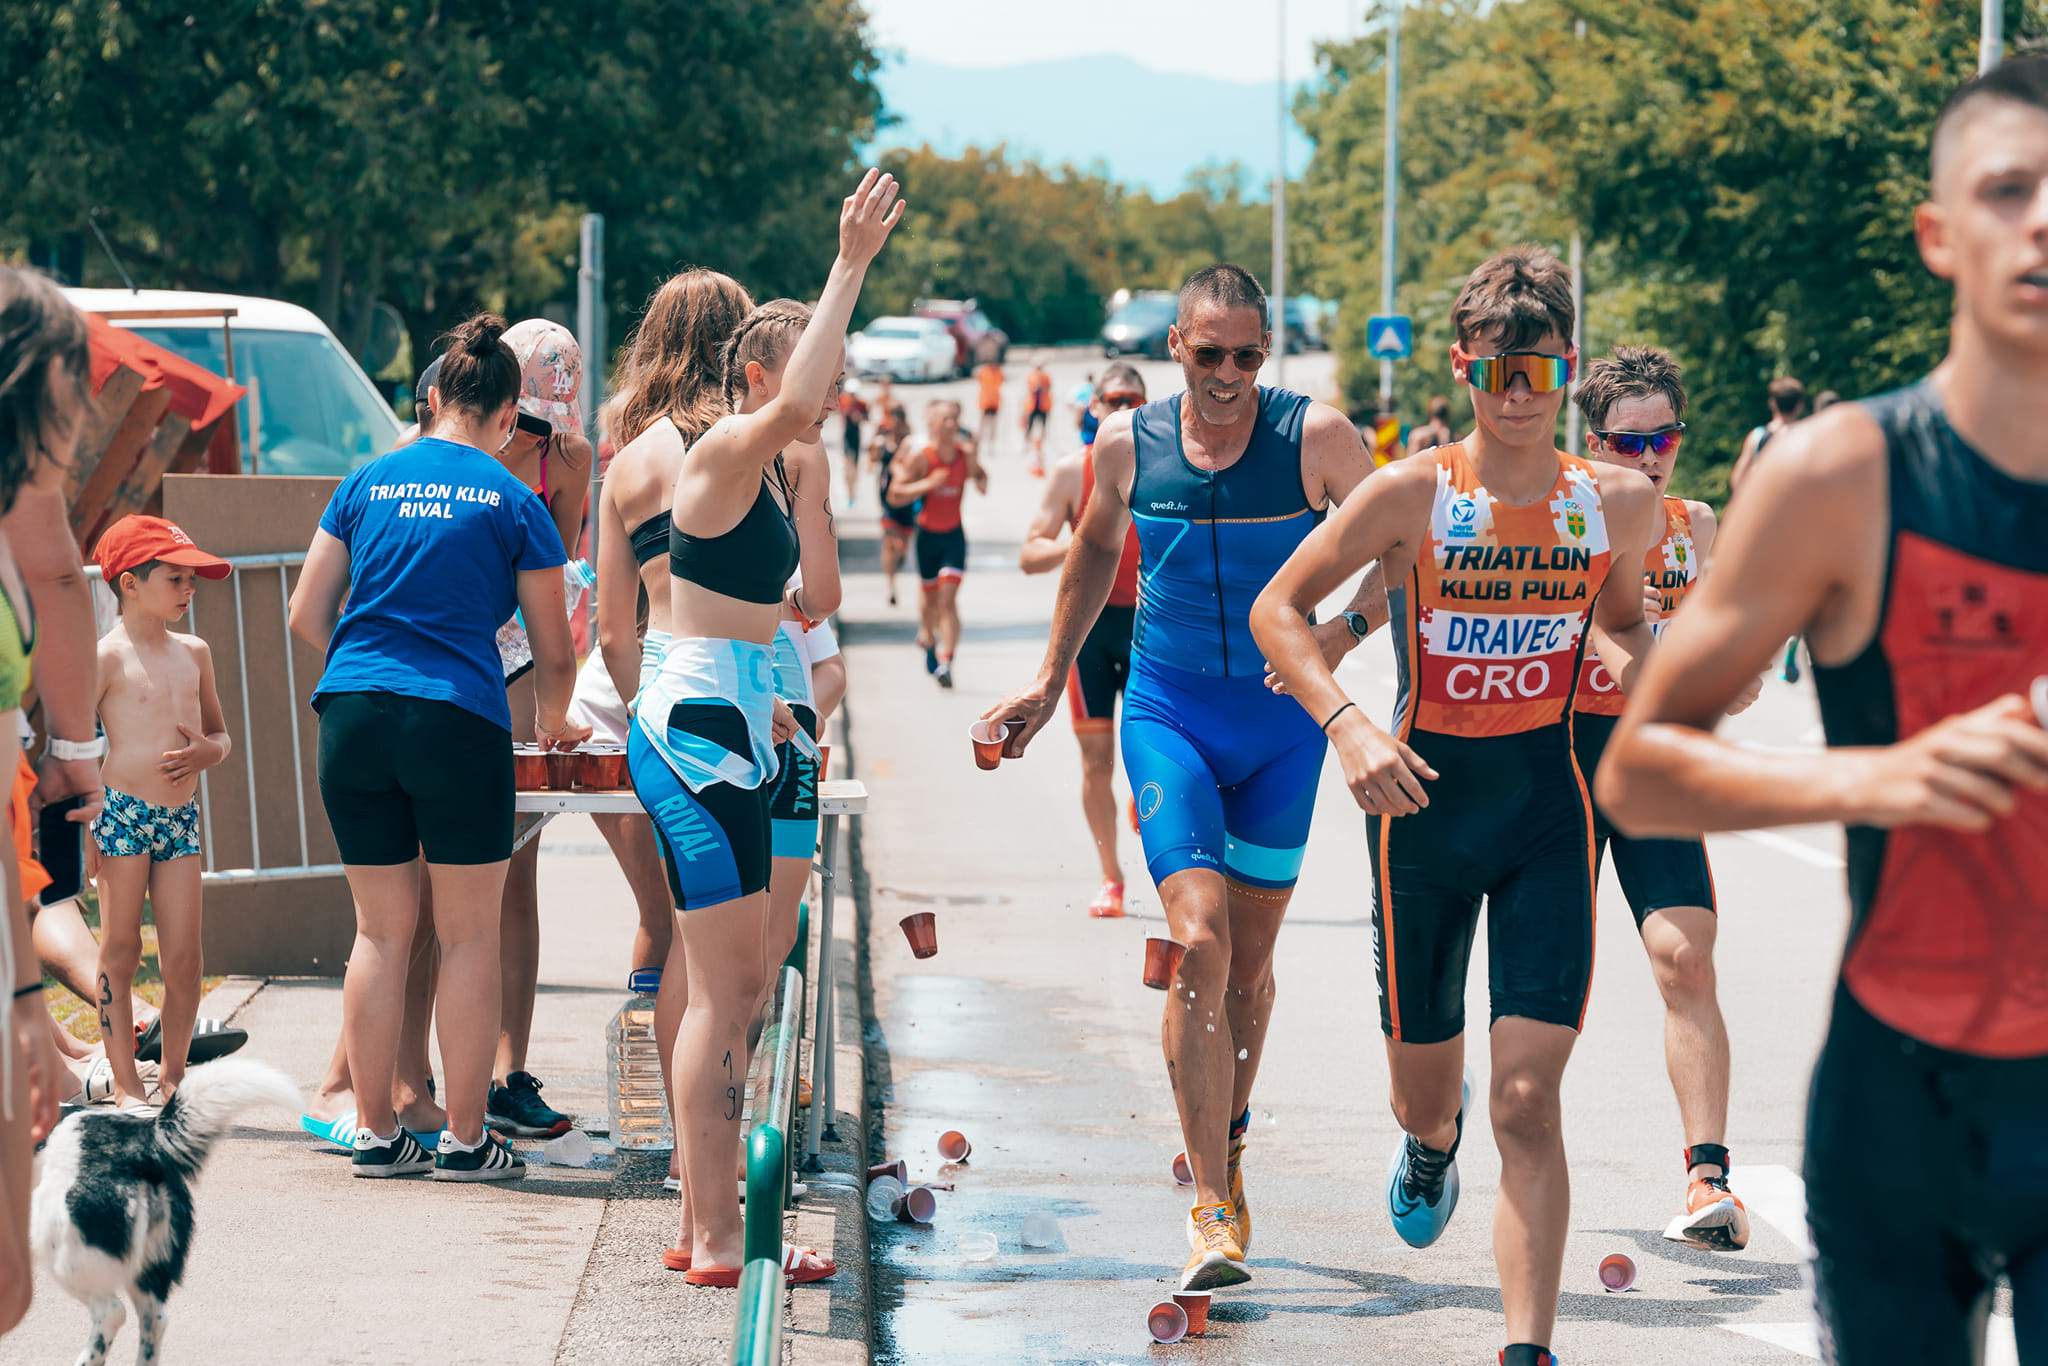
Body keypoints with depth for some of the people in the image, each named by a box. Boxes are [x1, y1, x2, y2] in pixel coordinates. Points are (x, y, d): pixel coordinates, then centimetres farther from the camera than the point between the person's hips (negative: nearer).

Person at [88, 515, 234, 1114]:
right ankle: (126, 1086, 7)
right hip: (122, 816, -5)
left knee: (183, 961, 2)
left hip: (181, 818, 5)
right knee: (120, 952, 2)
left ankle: (172, 1078, 15)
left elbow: (220, 732, 23)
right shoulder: (108, 656, -7)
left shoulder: (194, 653, 12)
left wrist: (210, 751, -1)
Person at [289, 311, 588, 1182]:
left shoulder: (368, 482, 11)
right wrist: (553, 725, 28)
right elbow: (554, 652, 9)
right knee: (469, 938, 4)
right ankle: (464, 1138, 6)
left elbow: (306, 617, 13)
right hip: (459, 720, -3)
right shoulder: (515, 504, 3)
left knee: (380, 932, 11)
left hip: (352, 717, 4)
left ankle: (374, 1132, 13)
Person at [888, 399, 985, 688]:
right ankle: (928, 639, 45)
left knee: (948, 597, -12)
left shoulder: (965, 452, -4)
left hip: (954, 536, 1)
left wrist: (981, 480, -5)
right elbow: (895, 495, -17)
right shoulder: (919, 458, -15)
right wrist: (927, 485, -28)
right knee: (930, 595, 14)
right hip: (928, 535, -1)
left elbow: (978, 473, 19)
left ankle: (945, 660, -17)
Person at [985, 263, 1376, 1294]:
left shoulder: (1318, 437, -10)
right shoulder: (1127, 444, -3)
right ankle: (1213, 1207, -15)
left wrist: (1332, 639, -18)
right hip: (1168, 711, 0)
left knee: (1250, 958, 10)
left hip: (1283, 721, 1)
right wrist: (1050, 684, 21)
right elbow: (1096, 549, 16)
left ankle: (1226, 1137, 37)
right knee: (1200, 943, -16)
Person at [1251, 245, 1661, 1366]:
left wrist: (1634, 665, -6)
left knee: (1527, 1100, -11)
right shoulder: (1410, 495, -10)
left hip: (1549, 804, 0)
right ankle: (1433, 1142, 54)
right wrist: (1346, 725, -18)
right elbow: (1277, 609, -4)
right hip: (1424, 799, 0)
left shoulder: (1619, 503, -2)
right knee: (1425, 1093, 15)